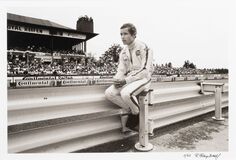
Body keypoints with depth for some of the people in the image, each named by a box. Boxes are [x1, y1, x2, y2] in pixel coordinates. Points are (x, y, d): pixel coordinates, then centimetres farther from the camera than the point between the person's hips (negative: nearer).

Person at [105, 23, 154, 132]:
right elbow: (121, 70, 10)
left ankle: (137, 114, -4)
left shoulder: (143, 48, -9)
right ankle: (130, 110, 1)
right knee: (109, 93, -15)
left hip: (143, 78, -6)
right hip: (128, 80, 7)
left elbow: (145, 70, -17)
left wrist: (126, 80, -22)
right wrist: (117, 79, -13)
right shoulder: (123, 52, 12)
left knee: (126, 93, -34)